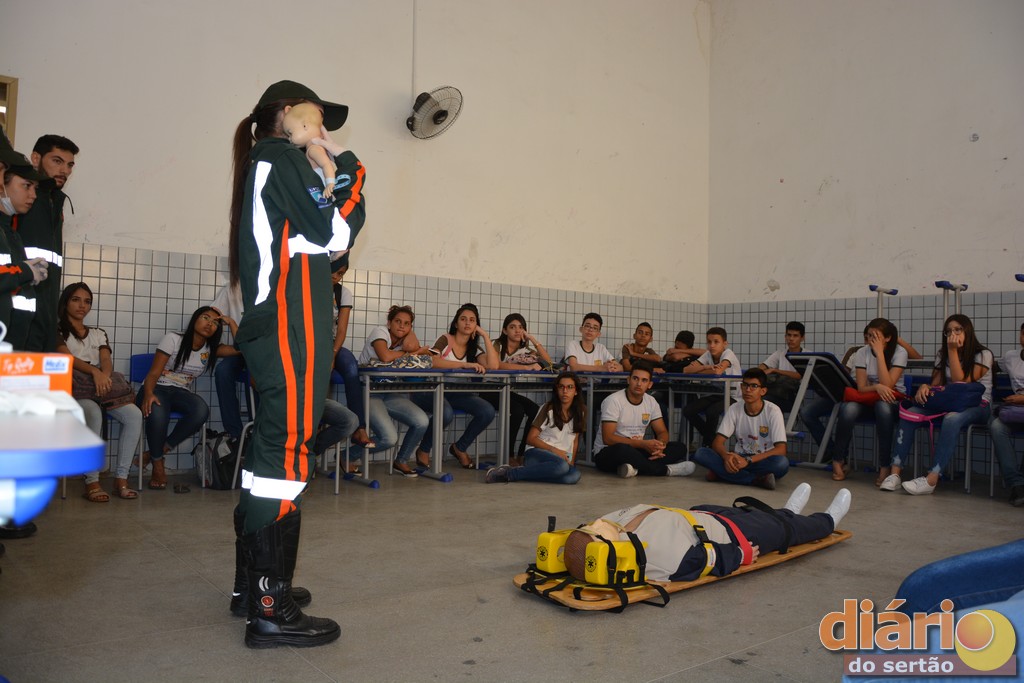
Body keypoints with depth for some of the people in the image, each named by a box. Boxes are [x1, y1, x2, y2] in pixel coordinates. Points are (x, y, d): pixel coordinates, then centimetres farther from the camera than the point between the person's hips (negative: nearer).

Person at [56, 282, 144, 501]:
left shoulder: (98, 334, 24)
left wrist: (104, 376, -20)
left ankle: (121, 478, -22)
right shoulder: (58, 331, 10)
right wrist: (94, 371, -29)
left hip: (100, 387, 4)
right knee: (94, 414, -38)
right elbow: (67, 357, -9)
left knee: (134, 415, -25)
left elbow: (106, 360, 5)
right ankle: (92, 482, -31)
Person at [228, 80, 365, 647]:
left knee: (270, 446, 14)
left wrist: (328, 166, 14)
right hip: (294, 325, -10)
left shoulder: (261, 164, 24)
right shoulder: (283, 155, -4)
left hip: (270, 324, 10)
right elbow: (336, 233, -11)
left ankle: (252, 582, 25)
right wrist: (346, 164, 0)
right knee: (288, 451, -11)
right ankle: (270, 610, -7)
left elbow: (310, 233, 17)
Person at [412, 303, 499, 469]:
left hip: (455, 393, 5)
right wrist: (466, 364, -28)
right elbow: (432, 361, -25)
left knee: (488, 412, -18)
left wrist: (485, 336, -7)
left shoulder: (474, 348, 9)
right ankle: (423, 451, -7)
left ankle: (460, 448, 7)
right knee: (446, 413, -37)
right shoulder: (445, 340, -5)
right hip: (431, 391, -5)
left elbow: (493, 366, -10)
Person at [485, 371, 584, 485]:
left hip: (562, 458, 4)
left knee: (574, 476, -35)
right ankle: (509, 472, -27)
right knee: (561, 466, -41)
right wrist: (554, 450, -16)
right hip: (537, 453, -4)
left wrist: (571, 461, 2)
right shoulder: (548, 409, -3)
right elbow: (531, 439, -5)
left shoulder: (581, 411, 9)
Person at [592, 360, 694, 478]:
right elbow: (608, 438, -22)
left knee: (679, 448, -9)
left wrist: (660, 445, -18)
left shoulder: (651, 402, 4)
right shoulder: (613, 401, -15)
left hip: (636, 451, 7)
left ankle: (636, 468, -28)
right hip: (607, 453, -7)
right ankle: (666, 470, -23)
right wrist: (643, 444, -27)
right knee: (622, 449, -42)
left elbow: (662, 432, 8)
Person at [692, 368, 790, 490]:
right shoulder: (734, 409, -2)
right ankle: (757, 479, -26)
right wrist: (727, 456, -31)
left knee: (782, 463, -38)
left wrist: (748, 460, -30)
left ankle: (721, 474, -27)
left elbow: (781, 449, -20)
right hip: (739, 459, 3)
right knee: (700, 453, -22)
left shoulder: (773, 411, -11)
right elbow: (717, 442, -6)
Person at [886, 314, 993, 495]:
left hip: (977, 405, -5)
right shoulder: (943, 354, 14)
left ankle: (931, 480, -45)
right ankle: (895, 472, -31)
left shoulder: (982, 354, -3)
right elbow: (935, 385, 5)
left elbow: (961, 384, -15)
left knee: (952, 418, -40)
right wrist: (924, 387, -20)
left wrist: (953, 351, -14)